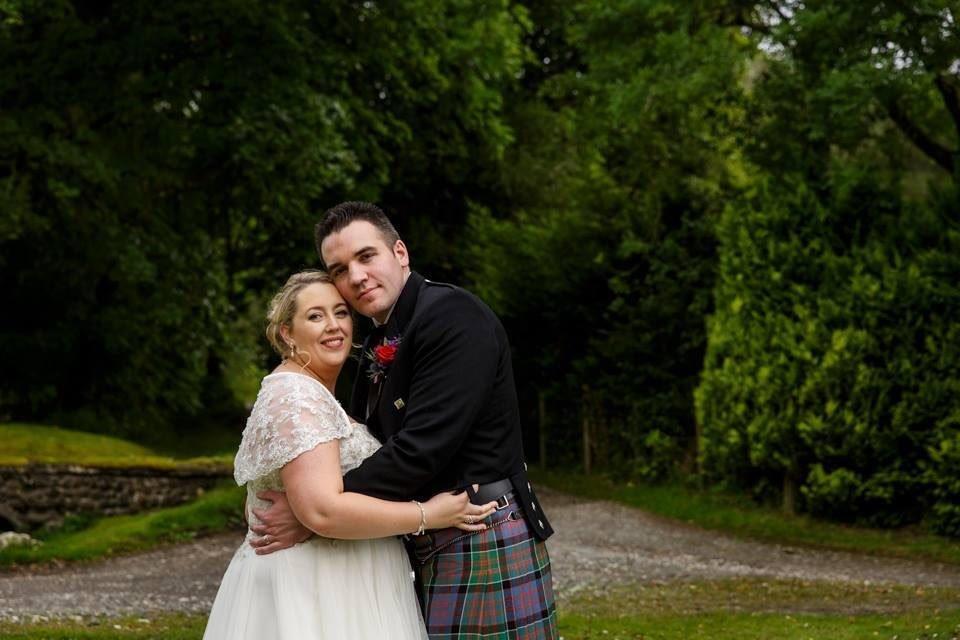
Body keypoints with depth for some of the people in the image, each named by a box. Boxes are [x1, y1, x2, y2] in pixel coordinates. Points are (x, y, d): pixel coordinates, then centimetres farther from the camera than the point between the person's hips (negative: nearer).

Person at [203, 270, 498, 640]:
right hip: (313, 597, -10)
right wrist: (426, 515, -19)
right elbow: (323, 510, -26)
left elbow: (260, 504, 20)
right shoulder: (297, 397, -16)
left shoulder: (311, 394, 16)